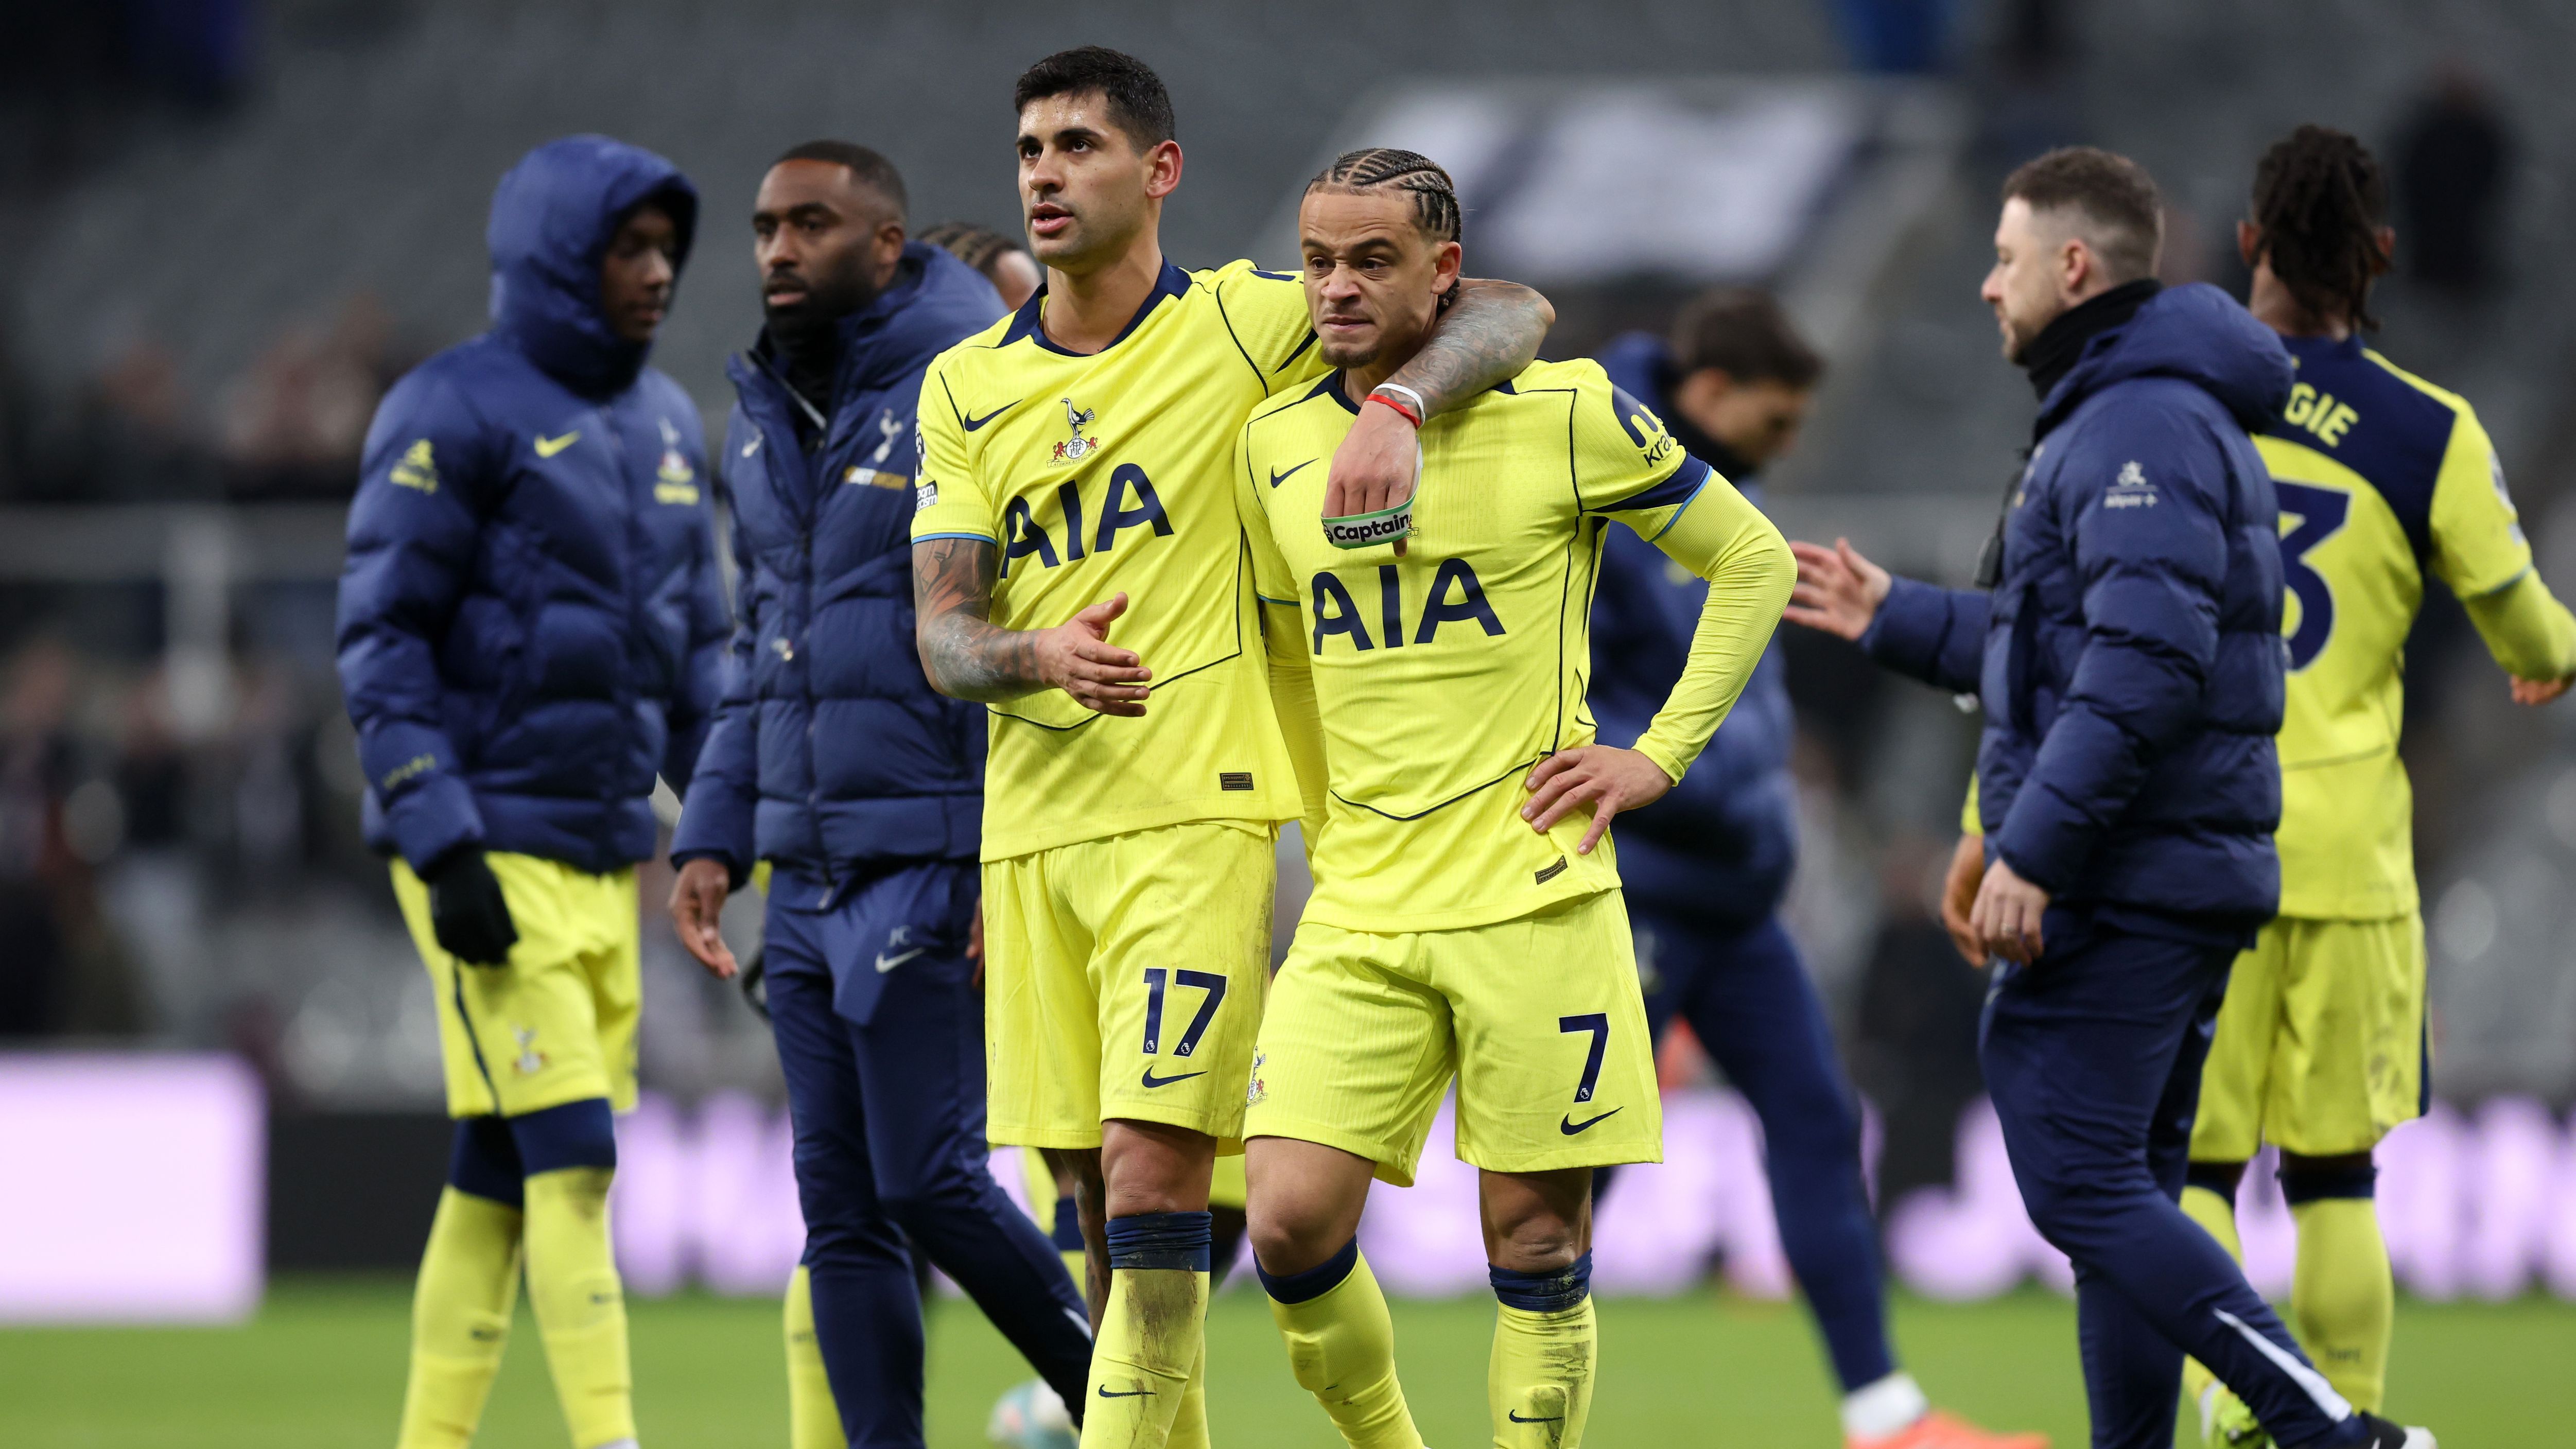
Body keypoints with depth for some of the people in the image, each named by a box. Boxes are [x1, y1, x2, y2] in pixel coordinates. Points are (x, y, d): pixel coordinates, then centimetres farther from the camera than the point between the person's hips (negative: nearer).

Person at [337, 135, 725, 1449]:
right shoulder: (454, 414, -9)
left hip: (606, 858, 7)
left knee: (500, 1175, 8)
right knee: (571, 1156, -14)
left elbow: (695, 649, 20)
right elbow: (380, 640, -12)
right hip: (490, 855, -7)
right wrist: (445, 851, -18)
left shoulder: (664, 424, 15)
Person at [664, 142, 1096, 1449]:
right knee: (841, 1205, 5)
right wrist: (714, 837, 14)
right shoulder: (763, 421, 15)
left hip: (933, 864, -8)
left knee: (929, 1183, -8)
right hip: (811, 880, 8)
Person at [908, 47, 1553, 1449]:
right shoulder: (965, 388, 11)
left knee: (1151, 1177, -15)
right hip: (1031, 824, 5)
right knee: (1096, 1195, 7)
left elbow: (1509, 314, -3)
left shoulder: (1240, 326, -1)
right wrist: (1040, 657, -17)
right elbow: (941, 633, 6)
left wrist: (1395, 404, -24)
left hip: (1196, 813, -5)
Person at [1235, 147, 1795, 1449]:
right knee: (1291, 1222, -9)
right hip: (1359, 907, 3)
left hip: (1531, 896, -3)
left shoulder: (1562, 415, -4)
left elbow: (1753, 560, 6)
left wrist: (1658, 757, 0)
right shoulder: (1276, 442, 8)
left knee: (1533, 1238, -1)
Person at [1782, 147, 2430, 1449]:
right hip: (2183, 881, 11)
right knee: (2123, 1198, 12)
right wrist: (1896, 620, 29)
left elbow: (2146, 667, -25)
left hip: (2118, 893, -11)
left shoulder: (2141, 426, -15)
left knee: (2081, 1185, -12)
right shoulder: (2151, 415, 20)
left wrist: (2032, 849, -26)